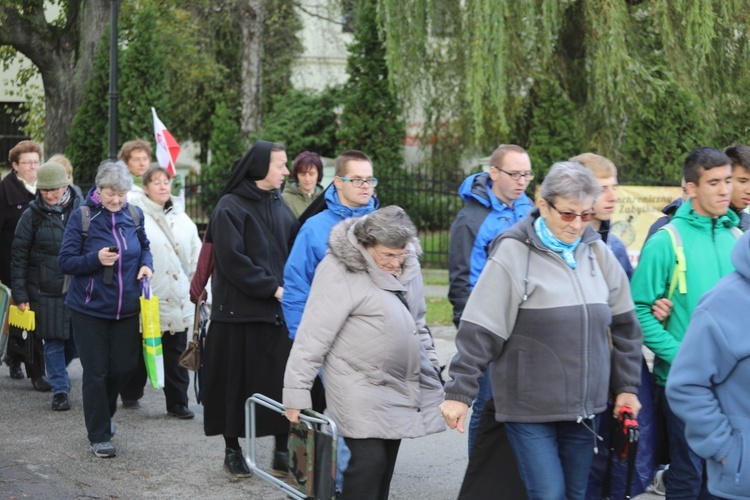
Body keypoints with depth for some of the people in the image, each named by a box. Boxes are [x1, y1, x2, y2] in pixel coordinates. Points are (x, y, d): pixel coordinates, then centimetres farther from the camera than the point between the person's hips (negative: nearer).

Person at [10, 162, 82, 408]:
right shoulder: (32, 216, -2)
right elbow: (19, 258, 0)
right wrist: (20, 295, -5)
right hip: (46, 292, -2)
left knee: (78, 340, 8)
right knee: (53, 341, 0)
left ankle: (58, 372, 36)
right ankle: (59, 390, 12)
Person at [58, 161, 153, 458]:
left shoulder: (134, 215, 1)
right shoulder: (82, 217, -10)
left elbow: (144, 246, 18)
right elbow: (65, 262, -9)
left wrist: (146, 264, -4)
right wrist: (96, 259, -26)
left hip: (126, 308, 4)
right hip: (90, 309, -4)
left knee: (124, 366, 7)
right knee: (96, 373, 2)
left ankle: (104, 410, 38)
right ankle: (99, 437, 13)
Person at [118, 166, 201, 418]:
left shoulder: (182, 219, 13)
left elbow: (196, 255, 16)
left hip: (177, 300, 4)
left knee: (176, 354, 4)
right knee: (140, 351, 8)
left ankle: (177, 402, 8)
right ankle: (130, 395, 26)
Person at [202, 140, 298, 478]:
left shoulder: (280, 207, 13)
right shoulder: (230, 207, -7)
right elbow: (232, 260, -14)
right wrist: (272, 288, -15)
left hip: (278, 310, 5)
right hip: (239, 310, -5)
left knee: (281, 380, 2)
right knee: (237, 381, 3)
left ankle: (282, 450, 10)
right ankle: (232, 450, 16)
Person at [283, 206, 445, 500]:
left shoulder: (407, 265, 6)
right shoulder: (339, 272, -17)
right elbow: (313, 336, -17)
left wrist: (431, 365, 21)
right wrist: (297, 392, -17)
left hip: (399, 383, 7)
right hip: (361, 388, -7)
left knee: (385, 463, 11)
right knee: (369, 459, -15)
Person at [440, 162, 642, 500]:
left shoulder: (597, 253, 6)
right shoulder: (513, 254, -9)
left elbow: (624, 326, 13)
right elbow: (479, 331, -10)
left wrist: (626, 387, 12)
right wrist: (459, 393, -11)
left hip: (584, 408, 5)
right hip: (529, 409, -5)